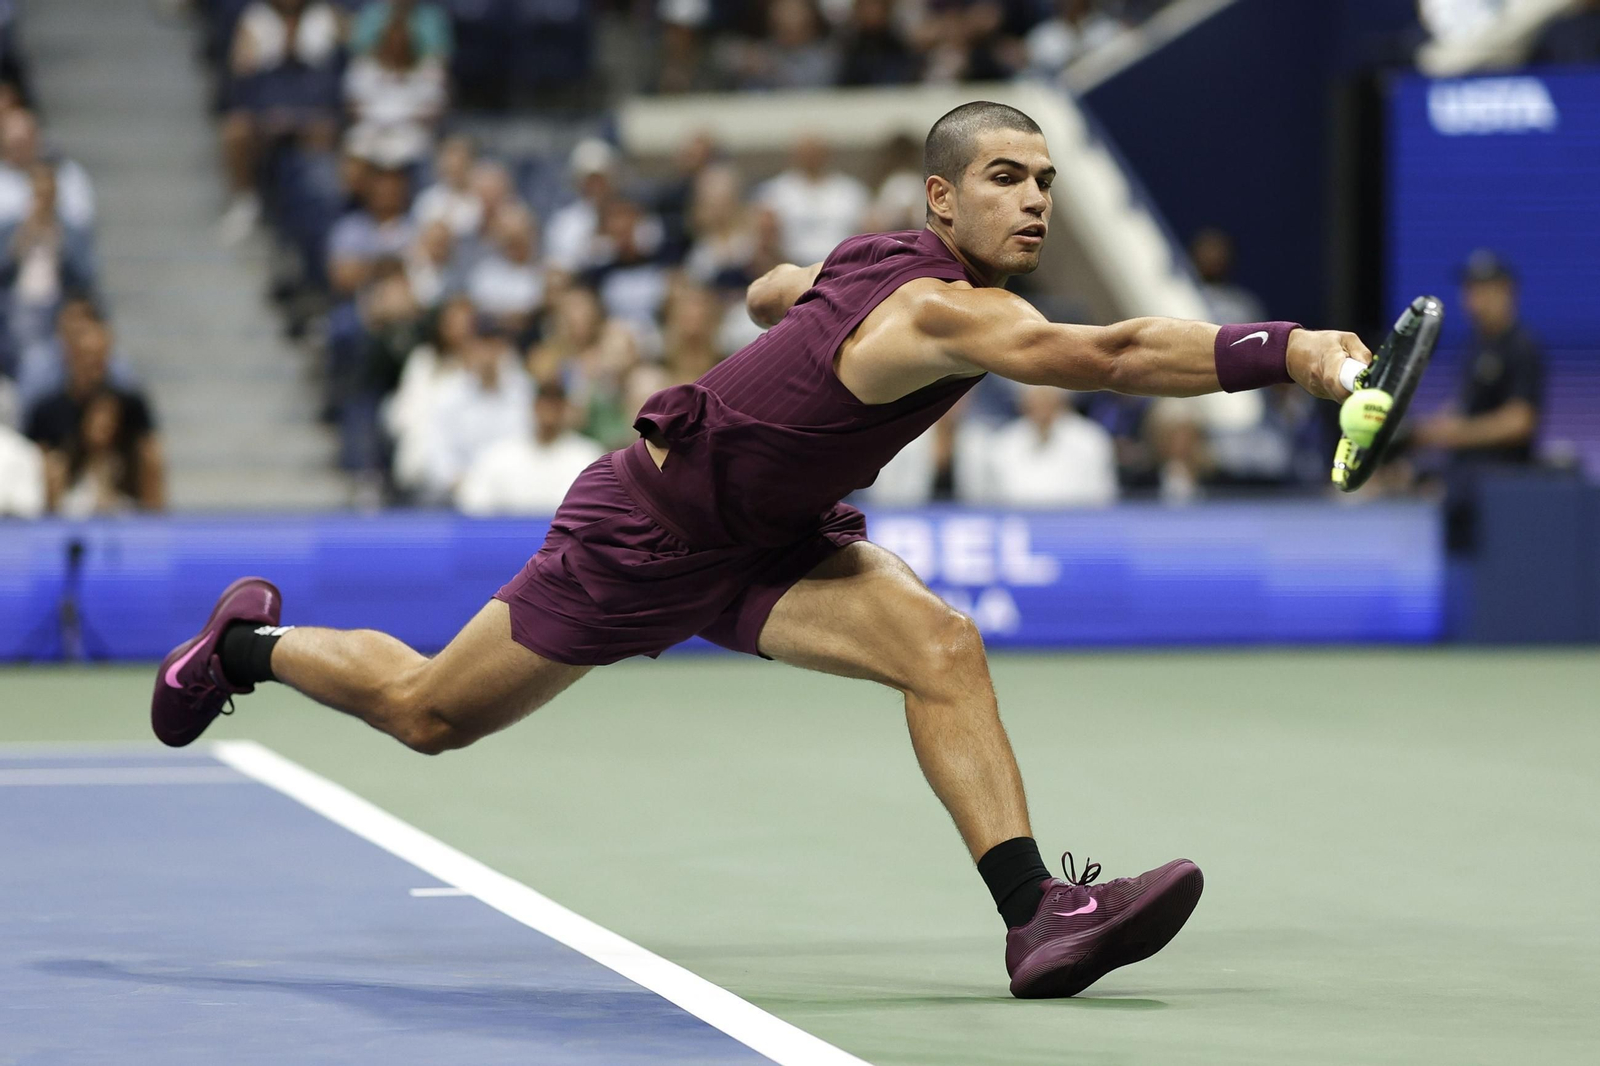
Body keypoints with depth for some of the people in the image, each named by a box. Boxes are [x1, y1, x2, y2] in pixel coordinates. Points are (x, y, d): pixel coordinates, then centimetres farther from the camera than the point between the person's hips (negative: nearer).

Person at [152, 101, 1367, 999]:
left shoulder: (889, 262, -6)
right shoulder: (939, 309, -35)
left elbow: (771, 289, 16)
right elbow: (1108, 355, -53)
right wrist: (1287, 350, -61)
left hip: (769, 539, 8)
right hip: (645, 533, -8)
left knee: (939, 643, -20)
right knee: (431, 715, 12)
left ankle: (1035, 916, -27)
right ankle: (250, 640, 40)